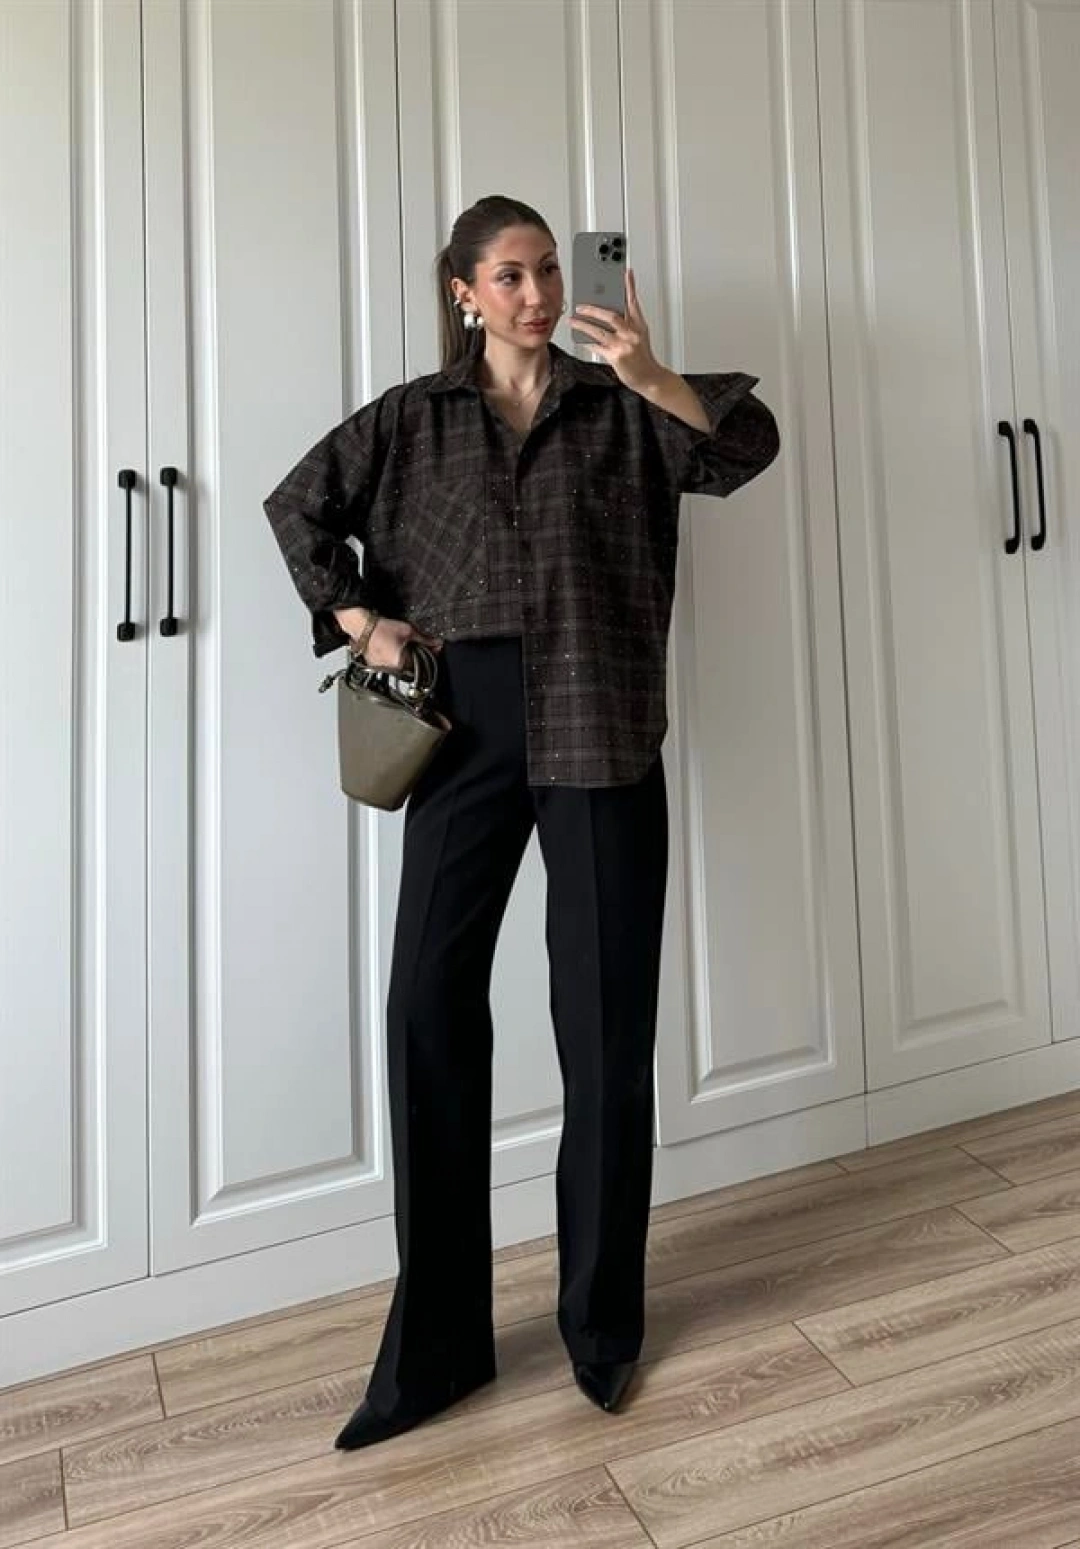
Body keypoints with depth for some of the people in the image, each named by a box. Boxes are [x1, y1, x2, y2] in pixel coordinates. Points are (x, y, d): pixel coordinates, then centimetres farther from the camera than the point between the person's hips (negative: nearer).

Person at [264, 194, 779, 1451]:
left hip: (599, 737, -1)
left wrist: (655, 379, -21)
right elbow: (298, 504, 17)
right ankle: (436, 1342, 16)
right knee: (430, 1009, -1)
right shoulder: (415, 418, 12)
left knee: (606, 1020, 2)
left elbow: (748, 449, -4)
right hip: (465, 734, 1)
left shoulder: (617, 407, 9)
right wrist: (358, 619, 5)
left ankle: (602, 1322, 23)